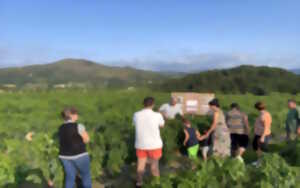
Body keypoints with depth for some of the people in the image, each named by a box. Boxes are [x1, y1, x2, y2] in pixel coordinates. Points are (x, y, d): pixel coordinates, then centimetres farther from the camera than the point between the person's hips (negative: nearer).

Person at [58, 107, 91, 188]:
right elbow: (86, 140, -10)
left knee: (70, 178, 14)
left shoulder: (61, 128, 4)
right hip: (79, 155, -6)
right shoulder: (78, 126, -17)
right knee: (86, 175, 14)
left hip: (65, 156, 6)